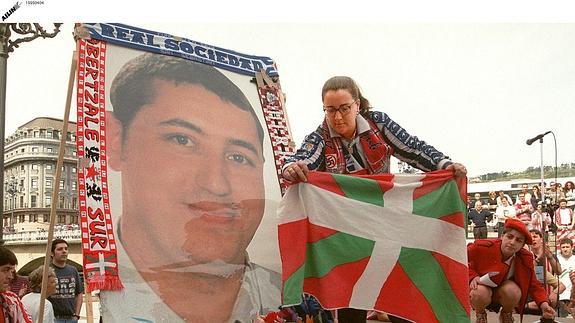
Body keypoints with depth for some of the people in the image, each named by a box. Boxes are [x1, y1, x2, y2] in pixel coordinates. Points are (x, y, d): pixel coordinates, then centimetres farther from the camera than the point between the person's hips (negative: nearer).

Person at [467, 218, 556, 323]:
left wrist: (544, 304, -26)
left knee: (514, 292, -32)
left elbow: (533, 285, -8)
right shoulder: (482, 247, -24)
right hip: (480, 284, -2)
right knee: (481, 294, -38)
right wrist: (472, 276, -25)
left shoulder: (525, 258, -15)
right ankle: (480, 315, 1)